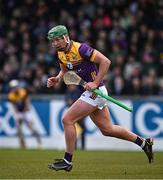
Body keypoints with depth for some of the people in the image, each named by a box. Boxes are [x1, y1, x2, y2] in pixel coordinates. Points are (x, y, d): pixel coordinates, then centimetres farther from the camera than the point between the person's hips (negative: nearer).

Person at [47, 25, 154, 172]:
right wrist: (57, 79, 2)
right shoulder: (61, 53, 5)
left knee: (67, 120, -12)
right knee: (107, 129, 16)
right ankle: (143, 142, 30)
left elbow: (105, 61, -23)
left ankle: (67, 161, -3)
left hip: (96, 92, -9)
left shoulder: (80, 49, -20)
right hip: (90, 93, 9)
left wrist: (95, 83, -26)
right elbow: (64, 71, 23)